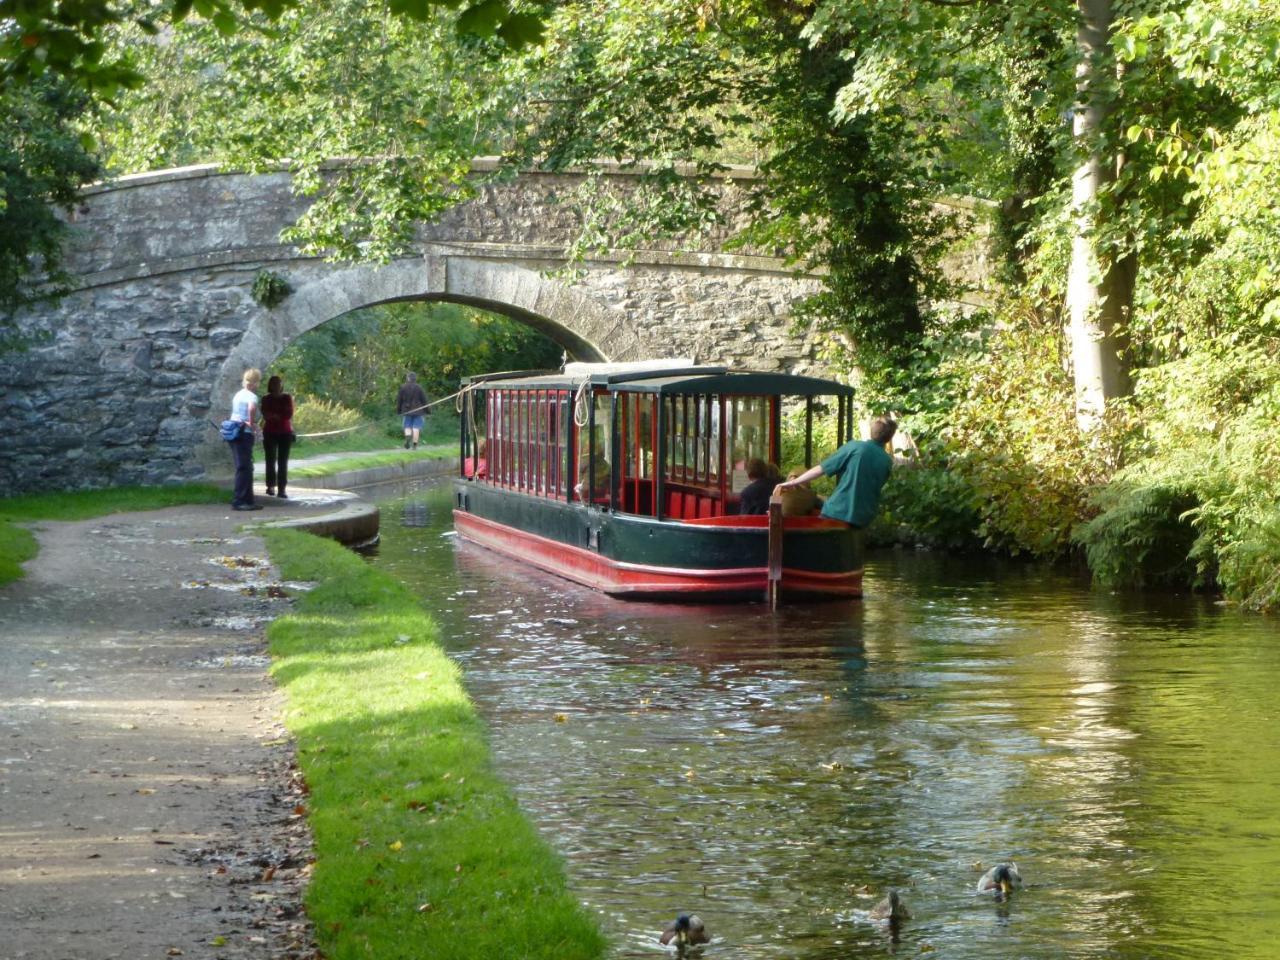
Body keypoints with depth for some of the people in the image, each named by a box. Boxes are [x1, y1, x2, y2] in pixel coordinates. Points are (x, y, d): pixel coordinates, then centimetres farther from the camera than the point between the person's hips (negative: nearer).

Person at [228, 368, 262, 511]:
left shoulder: (238, 395, 15)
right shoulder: (251, 396, -13)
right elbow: (252, 408, -34)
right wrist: (252, 424, -20)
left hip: (235, 433, 9)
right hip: (245, 434, -9)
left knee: (245, 467, 13)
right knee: (244, 468, -7)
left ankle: (248, 500, 17)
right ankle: (239, 501, -8)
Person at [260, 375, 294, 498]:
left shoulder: (287, 398, 5)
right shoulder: (266, 399, 3)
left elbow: (289, 415, -5)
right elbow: (265, 415, -8)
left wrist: (274, 415, -10)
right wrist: (281, 415, -17)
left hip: (285, 433, 0)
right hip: (270, 433, 0)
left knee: (283, 462, -5)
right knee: (271, 461, 2)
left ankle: (281, 489, -9)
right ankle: (271, 486, 11)